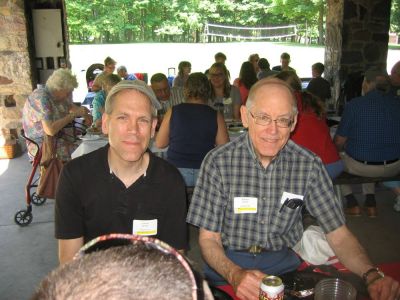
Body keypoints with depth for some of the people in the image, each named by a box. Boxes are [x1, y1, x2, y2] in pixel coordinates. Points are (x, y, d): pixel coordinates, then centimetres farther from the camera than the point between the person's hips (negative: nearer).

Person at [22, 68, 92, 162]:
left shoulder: (58, 95, 0)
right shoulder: (41, 97, -24)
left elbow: (71, 107, 22)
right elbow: (50, 130, -32)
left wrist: (84, 114, 1)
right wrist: (74, 114, -25)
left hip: (59, 138, 9)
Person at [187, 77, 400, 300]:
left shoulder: (309, 165, -7)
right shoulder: (218, 162, -13)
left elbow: (338, 234, -4)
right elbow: (209, 238, -11)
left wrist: (372, 275, -23)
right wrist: (235, 274, -30)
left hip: (282, 261, 4)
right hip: (228, 262, -3)